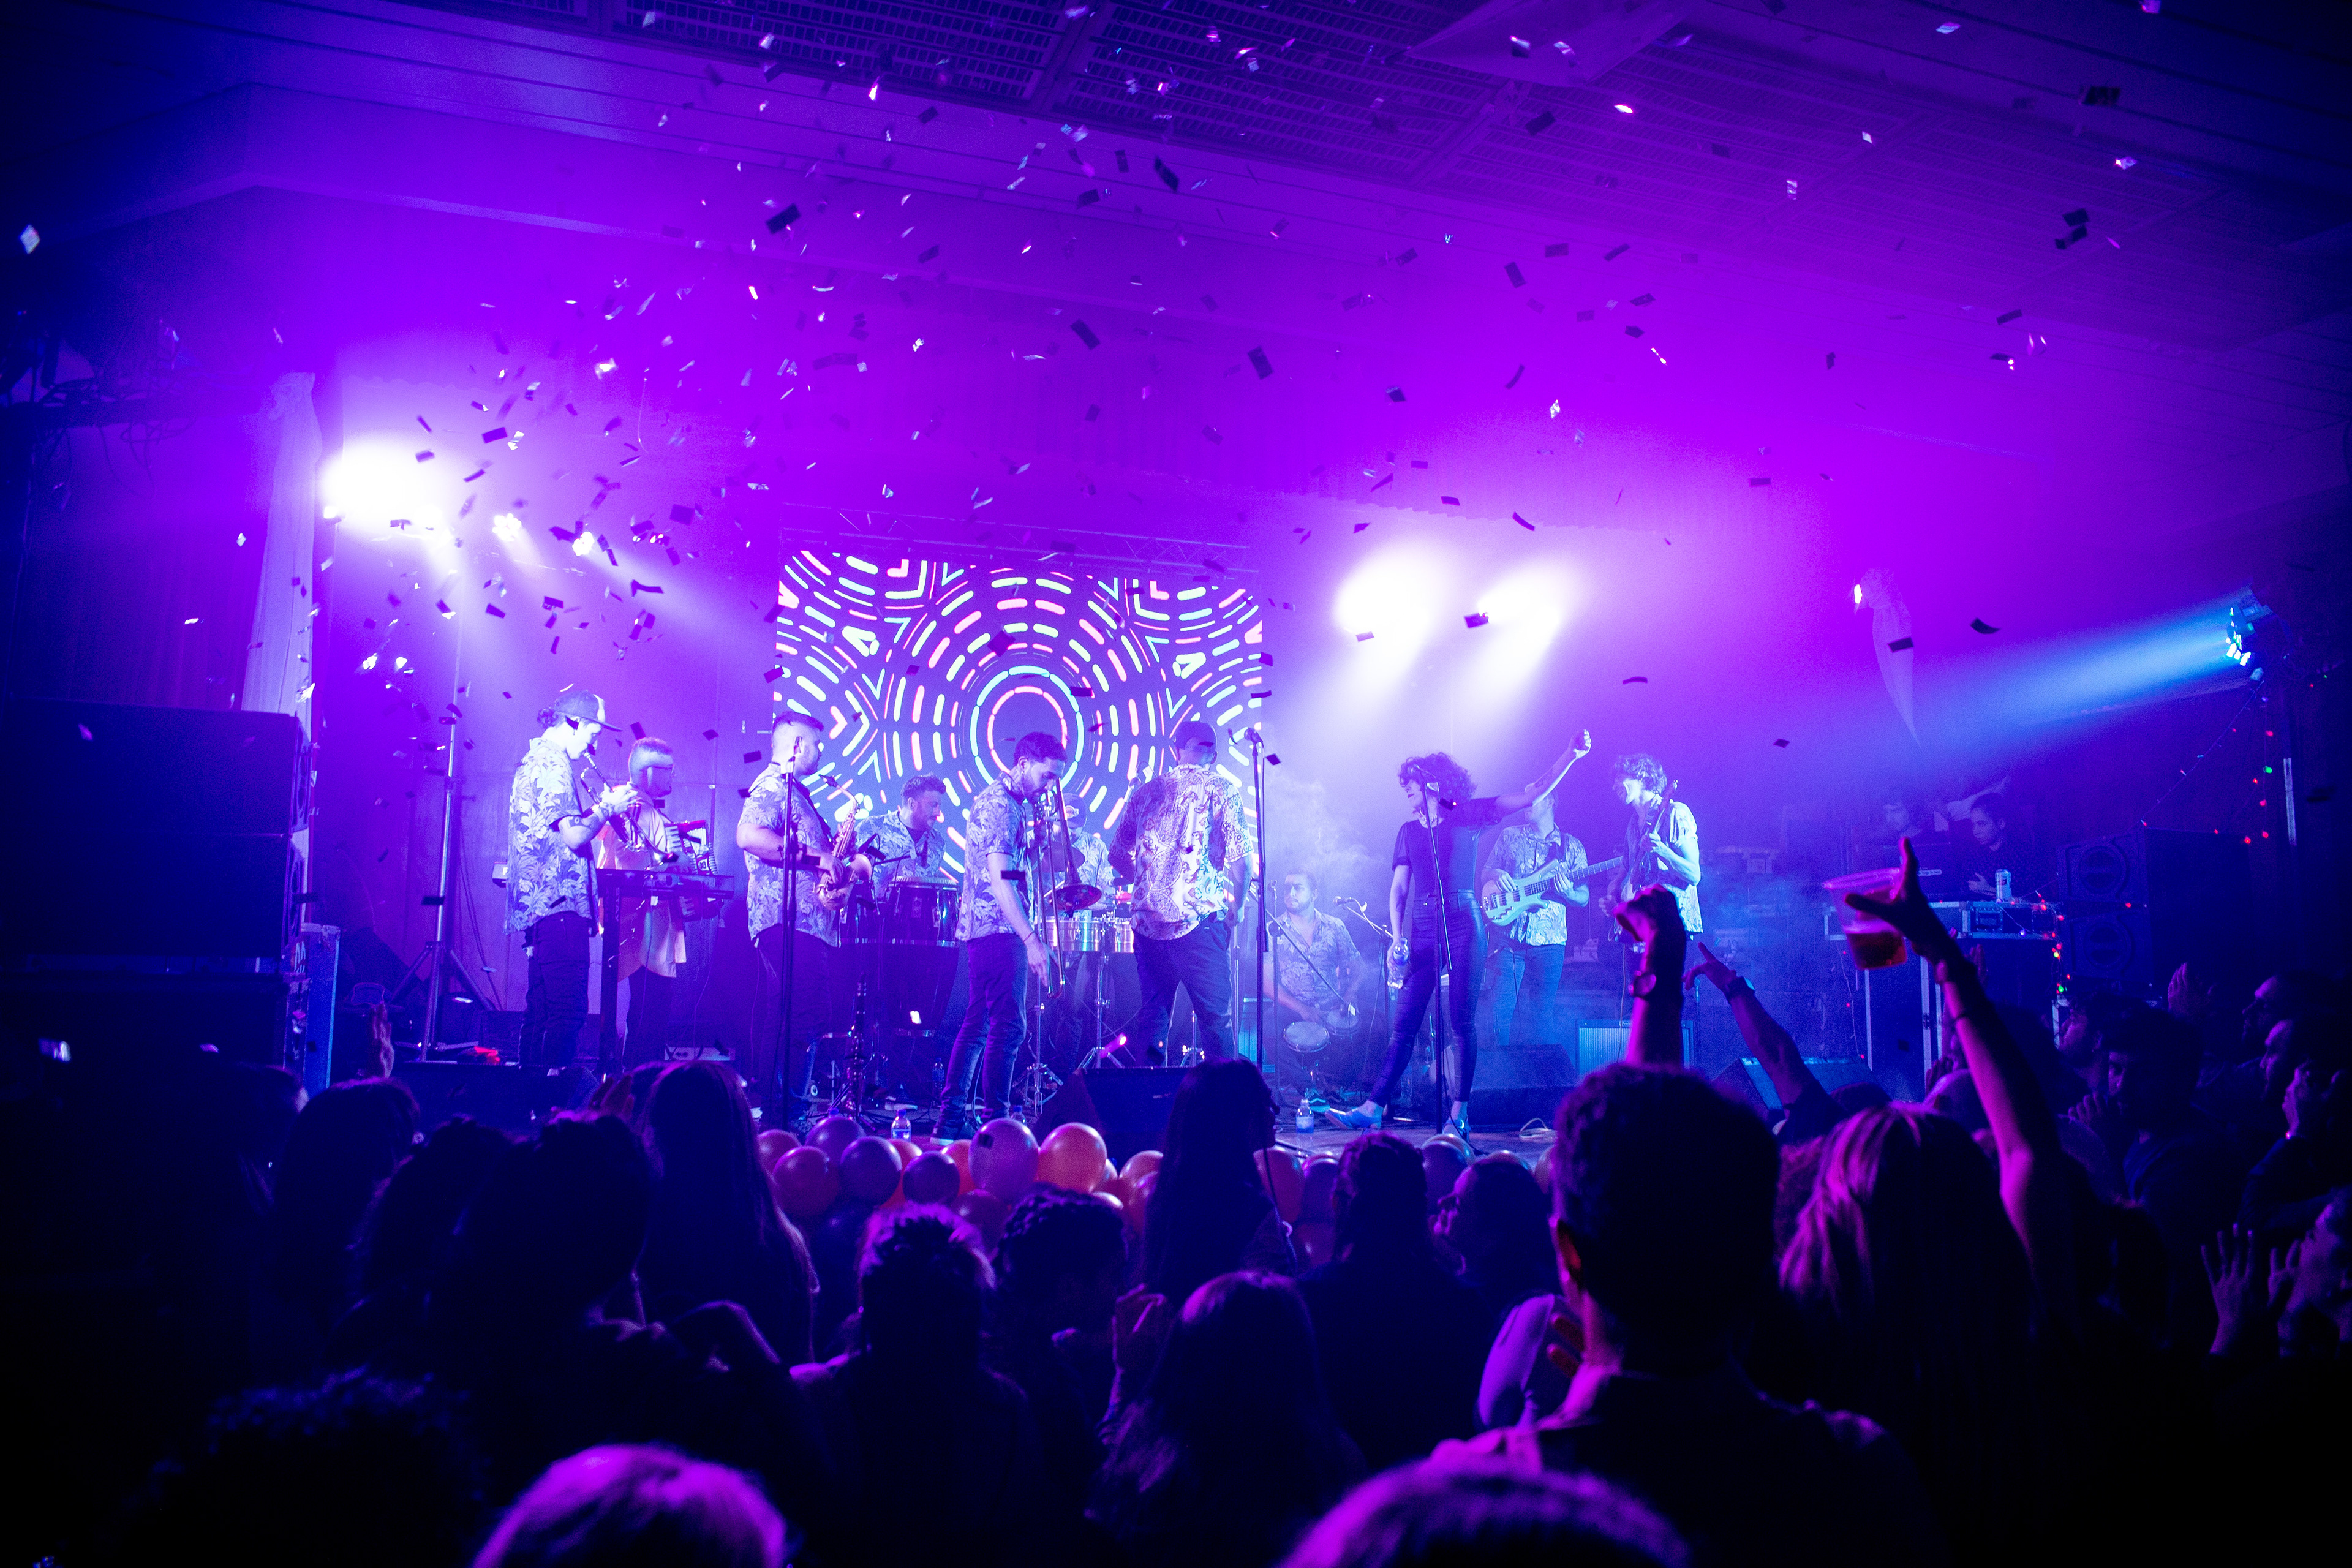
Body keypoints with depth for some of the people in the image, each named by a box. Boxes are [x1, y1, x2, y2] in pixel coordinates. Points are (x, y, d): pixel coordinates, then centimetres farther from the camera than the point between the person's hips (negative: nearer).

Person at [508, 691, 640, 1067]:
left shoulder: (535, 760, 22)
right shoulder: (553, 766, -11)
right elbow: (574, 837, -19)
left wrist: (601, 807, 17)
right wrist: (608, 808, -4)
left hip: (536, 904, 11)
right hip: (559, 902, -11)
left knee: (542, 1010, 14)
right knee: (567, 1012, -13)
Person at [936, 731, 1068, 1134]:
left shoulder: (1017, 805, 19)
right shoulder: (1000, 805, -13)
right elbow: (1000, 879, -22)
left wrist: (1040, 834, 4)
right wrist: (1032, 939, -26)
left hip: (986, 930, 10)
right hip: (998, 929, -10)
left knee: (978, 1024, 12)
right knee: (1008, 1026, -11)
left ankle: (950, 1118, 15)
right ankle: (995, 1124, -10)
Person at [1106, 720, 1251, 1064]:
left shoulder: (1145, 793, 13)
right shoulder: (1223, 790, 0)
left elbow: (1118, 858, 17)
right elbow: (1240, 860, -7)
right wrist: (1234, 908, 5)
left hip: (1148, 920, 5)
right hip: (1199, 921, -5)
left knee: (1152, 1015, 13)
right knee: (1216, 1017, 0)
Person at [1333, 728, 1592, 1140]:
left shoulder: (1467, 816, 6)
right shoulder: (1409, 831, 17)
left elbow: (1532, 794, 2)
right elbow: (1398, 889, 11)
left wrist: (1571, 755, -7)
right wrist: (1397, 937, -3)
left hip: (1462, 925, -3)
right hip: (1422, 930, 3)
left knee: (1462, 1021, -4)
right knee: (1403, 1022, -2)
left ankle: (1460, 1113, 3)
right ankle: (1373, 1108, -3)